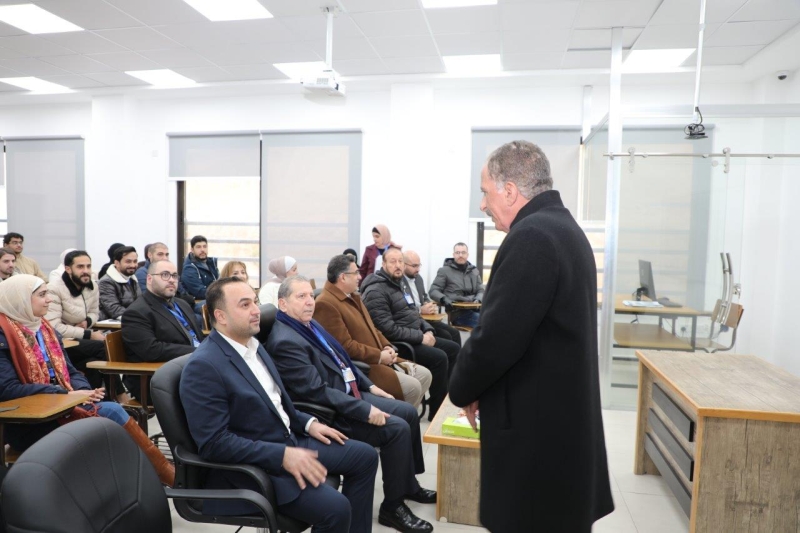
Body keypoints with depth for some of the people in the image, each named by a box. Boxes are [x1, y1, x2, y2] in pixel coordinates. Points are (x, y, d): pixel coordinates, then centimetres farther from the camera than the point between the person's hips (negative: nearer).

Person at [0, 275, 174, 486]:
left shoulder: (46, 329, 14)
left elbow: (69, 372, 14)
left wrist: (84, 391, -9)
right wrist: (68, 394, -21)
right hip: (29, 425, -6)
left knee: (112, 410, -24)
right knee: (110, 412, -25)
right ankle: (165, 473, -17)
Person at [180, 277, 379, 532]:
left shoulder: (252, 344, 6)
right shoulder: (204, 365, -21)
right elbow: (213, 442, -24)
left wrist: (308, 423, 3)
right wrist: (282, 455, -27)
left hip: (289, 440, 9)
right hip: (251, 464, -9)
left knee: (365, 456, 8)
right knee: (335, 508, -23)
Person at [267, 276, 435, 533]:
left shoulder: (310, 324, 7)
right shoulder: (285, 341, -24)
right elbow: (318, 391, -27)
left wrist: (369, 386, 10)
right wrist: (365, 411, -26)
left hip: (351, 393, 10)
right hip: (330, 413, -10)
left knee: (409, 413, 8)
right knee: (397, 428, -19)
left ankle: (409, 485, 25)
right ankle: (393, 506, -1)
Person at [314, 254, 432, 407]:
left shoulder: (352, 296, 15)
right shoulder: (325, 304, -18)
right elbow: (345, 346, -22)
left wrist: (387, 347, 2)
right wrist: (379, 356, -16)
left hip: (380, 358, 10)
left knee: (424, 375, 4)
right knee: (412, 386, -20)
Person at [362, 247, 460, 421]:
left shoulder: (401, 281, 12)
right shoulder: (376, 291, -18)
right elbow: (388, 329, -25)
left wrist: (427, 330, 1)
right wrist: (420, 337, -20)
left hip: (416, 336, 10)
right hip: (397, 343, -10)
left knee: (453, 348, 6)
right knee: (439, 357, -22)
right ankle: (437, 412, -9)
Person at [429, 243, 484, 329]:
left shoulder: (474, 271, 21)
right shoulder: (445, 270, 8)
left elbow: (481, 290, 19)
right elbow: (433, 291, 5)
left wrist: (478, 299, -5)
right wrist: (444, 299, -17)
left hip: (474, 310, 5)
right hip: (457, 312, -5)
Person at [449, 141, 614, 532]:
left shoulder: (531, 237, -21)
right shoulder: (565, 228, 11)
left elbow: (496, 337, -24)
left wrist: (462, 390, -5)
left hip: (536, 425, -9)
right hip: (563, 415, 9)